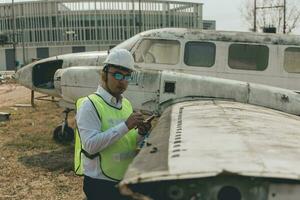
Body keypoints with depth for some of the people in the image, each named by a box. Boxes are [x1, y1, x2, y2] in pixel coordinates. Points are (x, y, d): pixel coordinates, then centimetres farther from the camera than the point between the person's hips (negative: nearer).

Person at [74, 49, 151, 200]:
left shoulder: (126, 104, 8)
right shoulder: (89, 105, -13)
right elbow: (90, 144, -24)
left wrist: (140, 134, -7)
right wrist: (125, 126, -26)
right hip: (101, 184, -7)